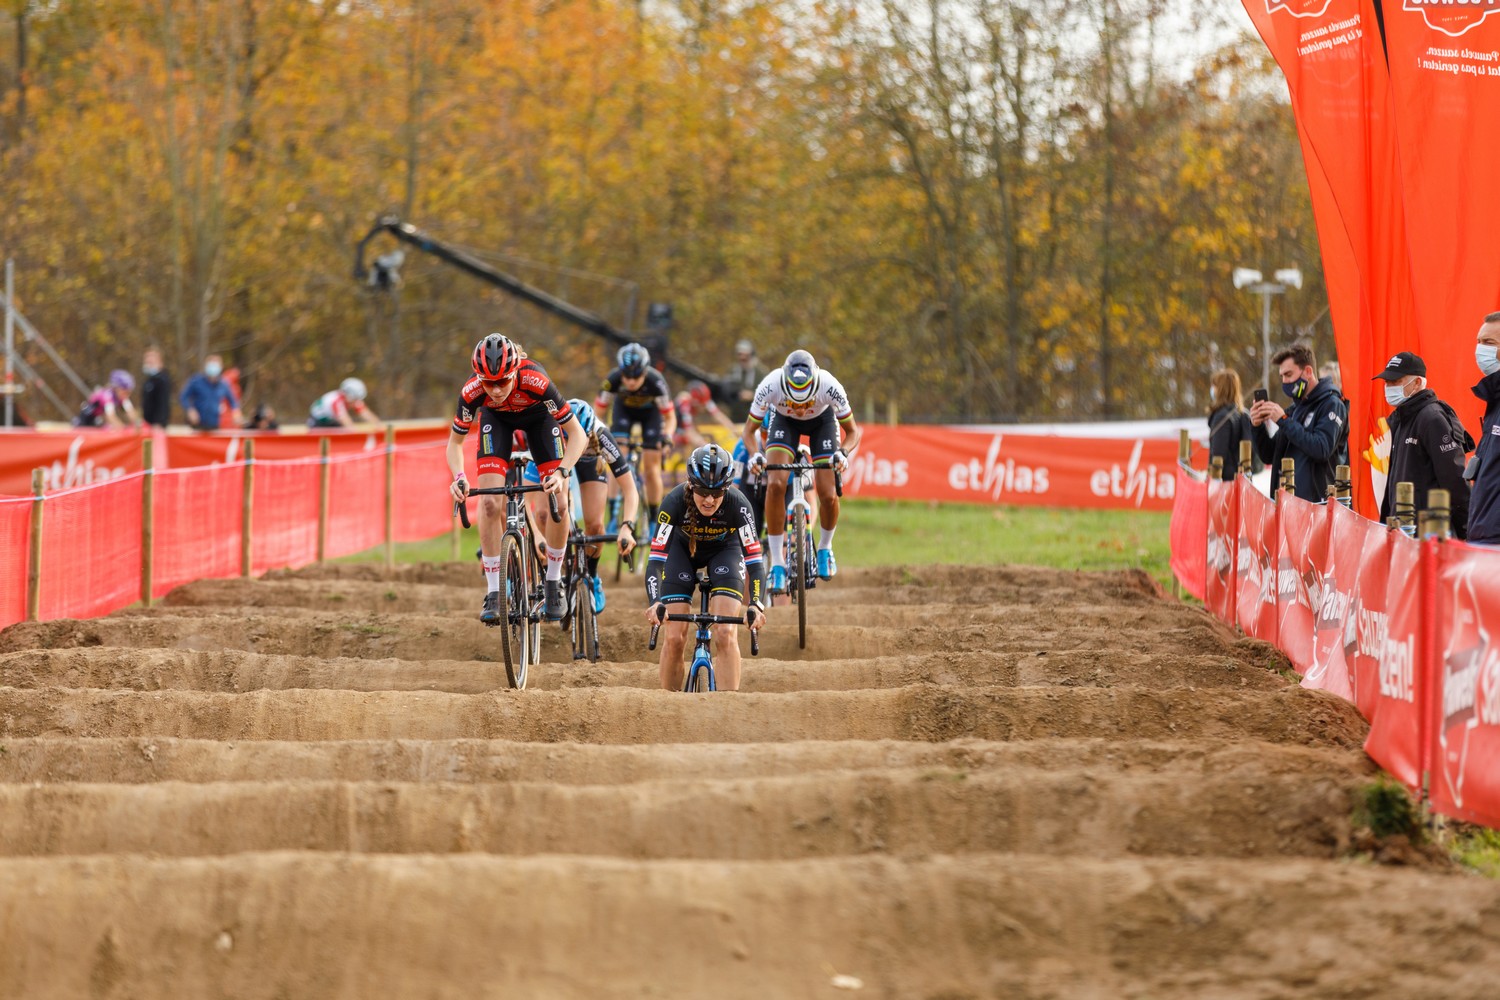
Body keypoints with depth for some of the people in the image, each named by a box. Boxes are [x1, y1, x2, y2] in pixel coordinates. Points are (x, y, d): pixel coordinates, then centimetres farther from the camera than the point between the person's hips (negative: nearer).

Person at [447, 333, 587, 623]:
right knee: (490, 502, -17)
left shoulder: (536, 382, -41)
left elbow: (577, 434, -33)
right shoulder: (472, 392, -35)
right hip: (496, 419, 1)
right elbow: (455, 441, -18)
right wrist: (458, 477, -36)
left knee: (558, 501, -13)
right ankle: (493, 593, -10)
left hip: (538, 416, -1)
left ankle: (553, 582, 8)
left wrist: (561, 472, -47)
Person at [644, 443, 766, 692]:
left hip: (724, 550, 0)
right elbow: (655, 559, -38)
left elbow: (754, 560, -37)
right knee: (674, 638, -10)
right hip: (683, 548, 0)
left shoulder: (737, 504, -35)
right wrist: (655, 604, -53)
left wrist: (757, 605, -52)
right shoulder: (675, 502, -35)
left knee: (724, 634, -18)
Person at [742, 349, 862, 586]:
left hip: (821, 419, 0)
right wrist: (755, 454, -41)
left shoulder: (830, 387, -36)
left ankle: (825, 547, 19)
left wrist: (843, 453, -43)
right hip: (783, 419, 0)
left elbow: (852, 431, -22)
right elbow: (749, 429, -21)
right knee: (775, 485, -21)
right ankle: (777, 564, -12)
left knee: (828, 495, -13)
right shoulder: (770, 386, -36)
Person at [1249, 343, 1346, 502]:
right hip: (1285, 501, 7)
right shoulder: (1294, 410, 18)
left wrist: (1284, 420, -16)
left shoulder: (1331, 405, -5)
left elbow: (1322, 449, -20)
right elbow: (1269, 456, 20)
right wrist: (1257, 427, 1)